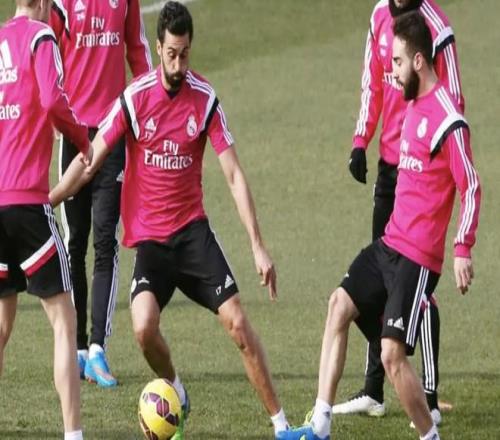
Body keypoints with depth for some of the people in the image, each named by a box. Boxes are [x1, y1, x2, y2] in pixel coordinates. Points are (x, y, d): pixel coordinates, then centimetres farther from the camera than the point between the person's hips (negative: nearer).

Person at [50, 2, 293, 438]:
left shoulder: (205, 99, -6)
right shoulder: (135, 99, -9)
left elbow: (234, 175, -5)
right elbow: (88, 161, -3)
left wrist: (258, 246, -9)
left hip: (192, 229, 1)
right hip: (148, 234, -1)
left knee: (238, 322, -10)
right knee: (144, 327, -22)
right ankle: (176, 394, 8)